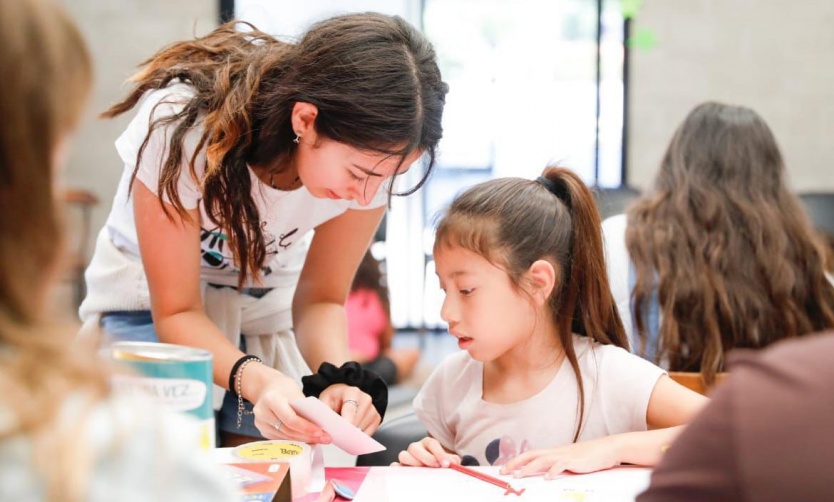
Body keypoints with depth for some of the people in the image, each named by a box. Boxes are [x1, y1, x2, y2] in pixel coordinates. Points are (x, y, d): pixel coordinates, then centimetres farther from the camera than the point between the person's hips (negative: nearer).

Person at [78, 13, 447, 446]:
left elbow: (321, 299, -10)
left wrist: (337, 379, -32)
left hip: (267, 312, 3)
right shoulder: (181, 124, -33)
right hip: (150, 307, -2)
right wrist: (256, 380, -44)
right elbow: (176, 312, -25)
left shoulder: (369, 151, -23)